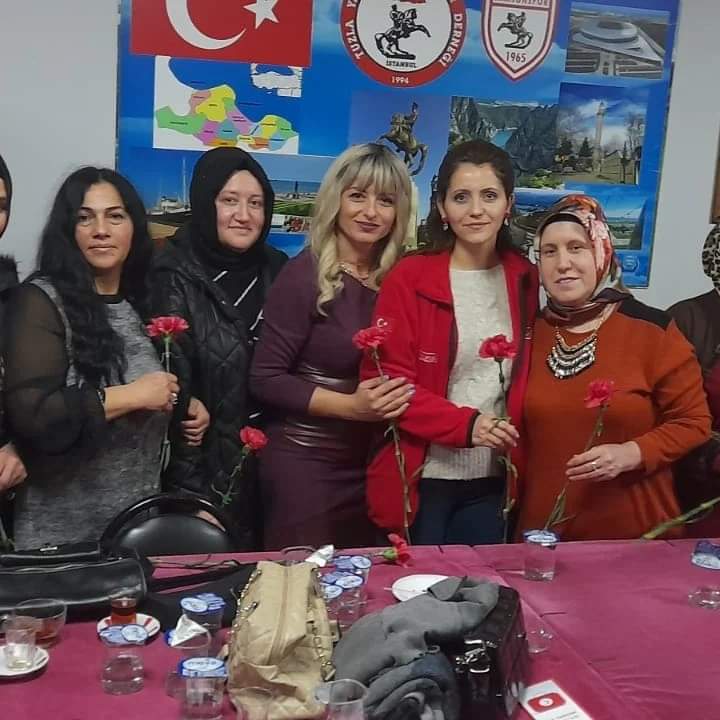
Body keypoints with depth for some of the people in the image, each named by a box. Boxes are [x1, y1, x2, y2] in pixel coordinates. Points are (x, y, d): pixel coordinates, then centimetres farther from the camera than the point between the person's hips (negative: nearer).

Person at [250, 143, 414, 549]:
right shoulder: (304, 275, -12)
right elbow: (266, 379, -13)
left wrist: (392, 397, -6)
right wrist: (349, 406, -20)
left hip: (375, 463, 5)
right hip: (305, 462, -5)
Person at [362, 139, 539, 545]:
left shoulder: (526, 280, 5)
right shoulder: (409, 279, -8)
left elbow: (526, 376, 13)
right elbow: (387, 381, -10)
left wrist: (516, 448, 2)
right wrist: (465, 424, -20)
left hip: (492, 482, 4)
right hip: (421, 480, -3)